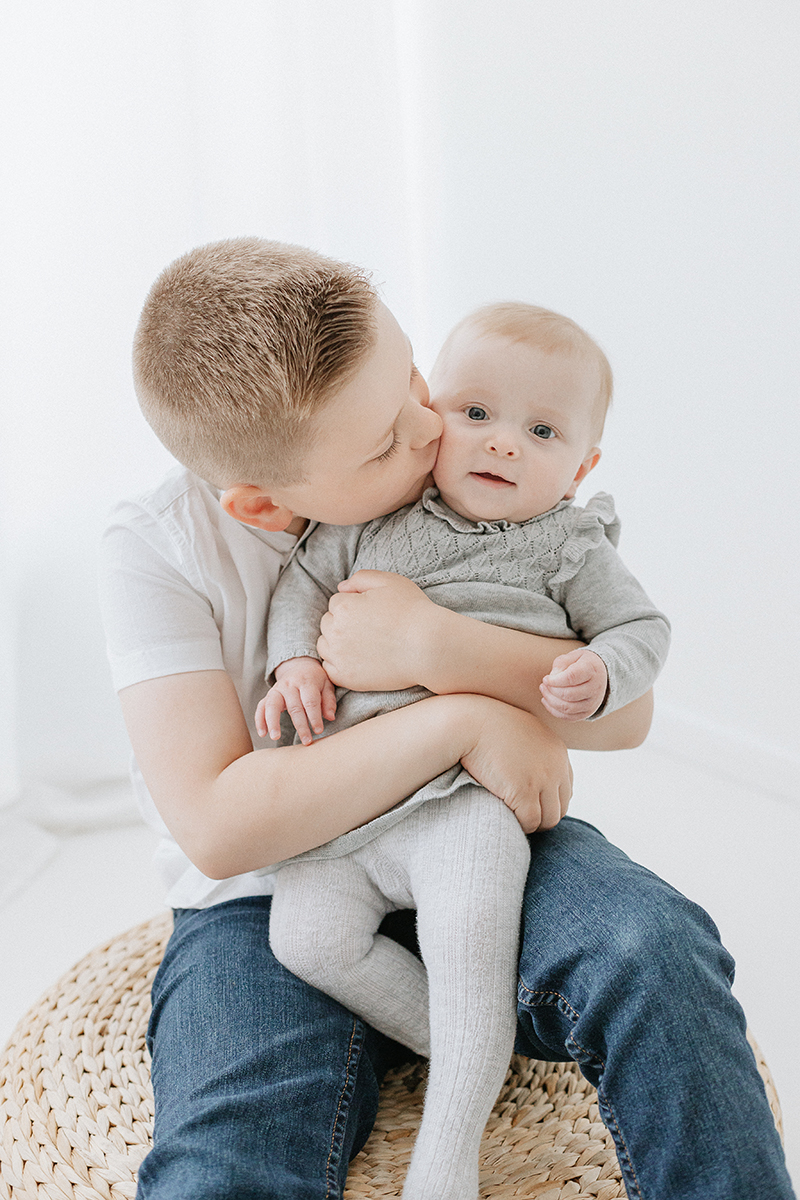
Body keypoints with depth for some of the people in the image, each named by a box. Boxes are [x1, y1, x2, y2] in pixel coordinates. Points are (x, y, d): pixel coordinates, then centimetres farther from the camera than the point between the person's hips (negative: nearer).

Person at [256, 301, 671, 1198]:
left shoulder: (568, 546, 4)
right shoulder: (373, 518, 8)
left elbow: (640, 627, 8)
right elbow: (304, 580, 16)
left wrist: (601, 674, -13)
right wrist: (296, 658, -2)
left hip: (472, 797, -3)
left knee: (469, 928, -25)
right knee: (306, 932, -11)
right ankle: (474, 1055, 8)